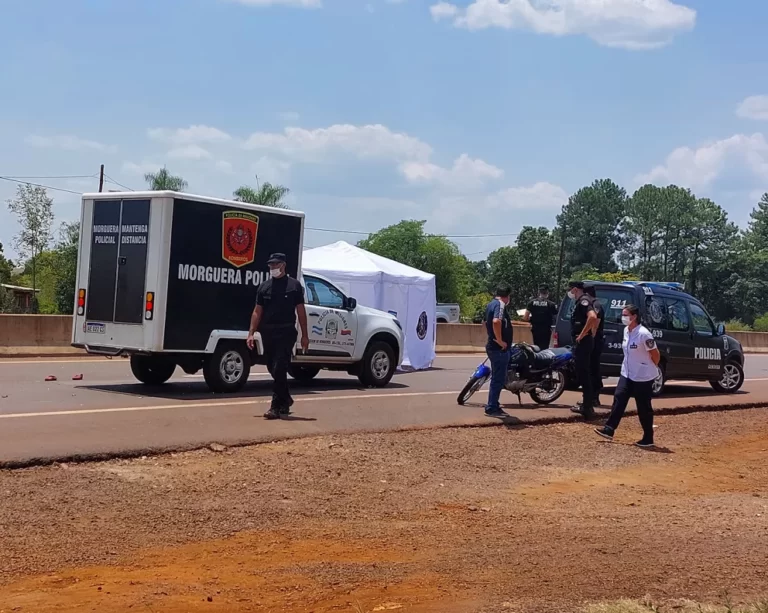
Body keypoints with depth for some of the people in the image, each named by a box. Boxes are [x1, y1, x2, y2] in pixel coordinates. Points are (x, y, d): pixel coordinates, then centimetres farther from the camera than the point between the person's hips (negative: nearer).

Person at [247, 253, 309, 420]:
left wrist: (304, 335, -2)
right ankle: (286, 400, 31)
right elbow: (257, 311, 9)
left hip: (286, 333, -5)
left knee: (279, 370, -10)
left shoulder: (294, 285, 1)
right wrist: (251, 333, 0)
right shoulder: (264, 287, 10)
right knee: (273, 369, 13)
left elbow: (301, 311, 2)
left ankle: (276, 407, -7)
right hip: (267, 333, 5)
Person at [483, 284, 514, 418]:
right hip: (500, 348, -10)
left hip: (492, 346, 10)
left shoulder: (491, 304, 14)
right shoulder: (500, 305, -16)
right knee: (499, 379, -5)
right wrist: (500, 341, -25)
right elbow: (496, 322, -34)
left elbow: (486, 322, 28)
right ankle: (492, 408, -3)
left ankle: (493, 406, 21)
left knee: (497, 378, 16)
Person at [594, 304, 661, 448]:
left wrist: (652, 368, 0)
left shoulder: (643, 334, -22)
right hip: (627, 374, 8)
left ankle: (648, 439, 10)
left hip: (643, 377, -8)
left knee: (644, 408, 0)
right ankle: (609, 429, 3)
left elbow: (655, 354, -15)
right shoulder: (626, 331, 5)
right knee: (619, 399, 1)